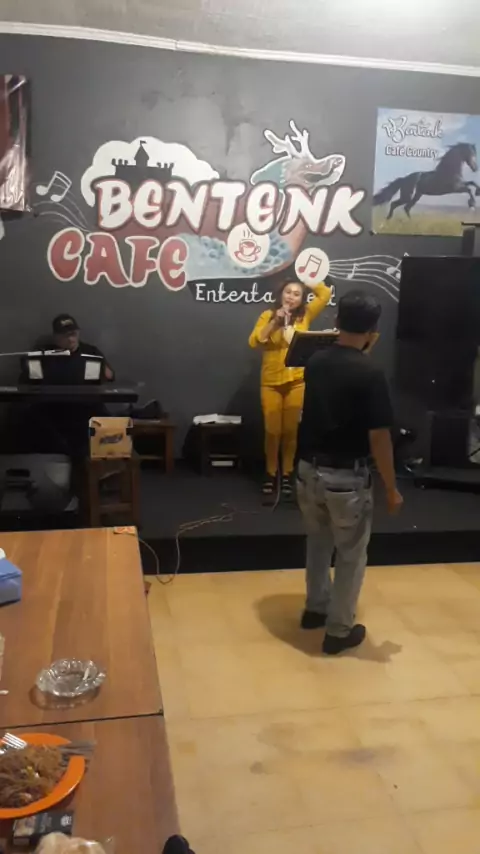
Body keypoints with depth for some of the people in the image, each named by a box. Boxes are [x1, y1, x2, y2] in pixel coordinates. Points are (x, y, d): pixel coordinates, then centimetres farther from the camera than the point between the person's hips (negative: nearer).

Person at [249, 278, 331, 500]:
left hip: (296, 381, 1)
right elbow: (254, 342, -11)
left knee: (290, 430, 6)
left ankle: (287, 475, 19)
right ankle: (270, 475, 18)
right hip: (271, 382, -1)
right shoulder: (268, 316, 1)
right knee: (272, 431, 3)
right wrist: (274, 321, -17)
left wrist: (305, 283, 0)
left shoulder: (305, 315, 3)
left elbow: (326, 293, -1)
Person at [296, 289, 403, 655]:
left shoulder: (316, 362, 1)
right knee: (351, 554, 11)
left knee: (318, 542, 25)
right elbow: (378, 437, -18)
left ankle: (316, 607, 41)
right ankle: (339, 631, 22)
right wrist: (392, 489, -8)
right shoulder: (370, 374, -19)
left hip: (310, 469, 6)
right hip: (346, 476, -6)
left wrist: (363, 352, 20)